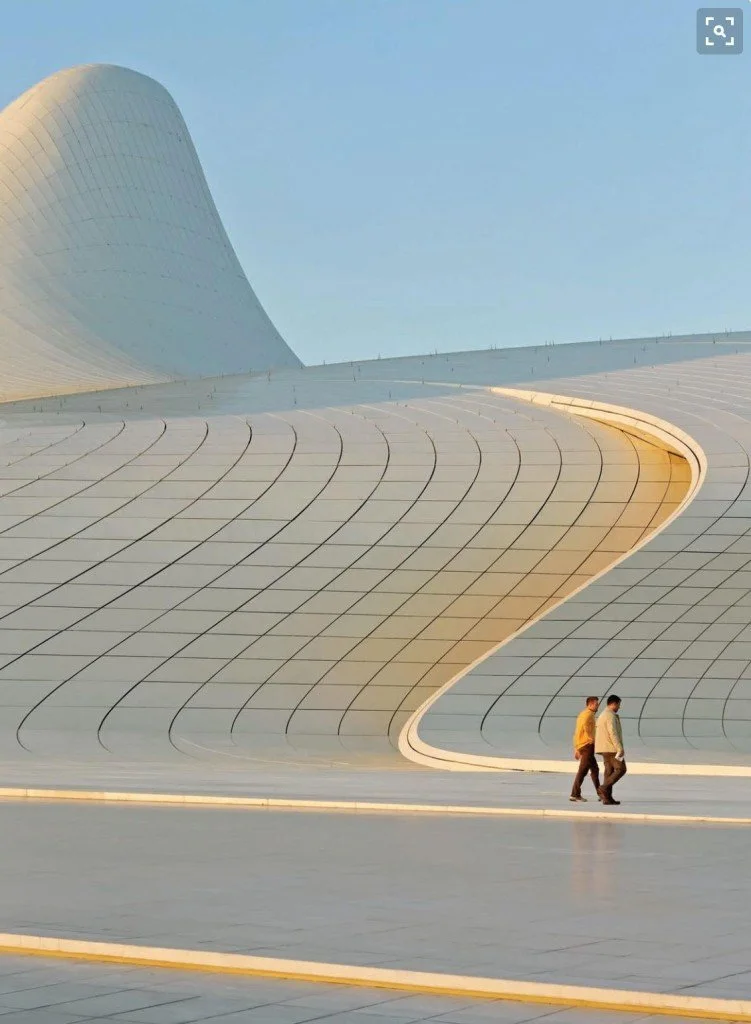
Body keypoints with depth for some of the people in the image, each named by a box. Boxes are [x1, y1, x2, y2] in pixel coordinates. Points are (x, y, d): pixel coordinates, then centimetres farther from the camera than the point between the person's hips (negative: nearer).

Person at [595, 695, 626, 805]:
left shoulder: (602, 715, 18)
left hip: (605, 749, 10)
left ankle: (607, 797, 3)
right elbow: (613, 733, -22)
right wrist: (620, 748, -24)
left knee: (609, 771, 7)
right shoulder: (611, 716, -13)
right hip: (612, 748, -10)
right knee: (620, 769, -8)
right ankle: (604, 788, -16)